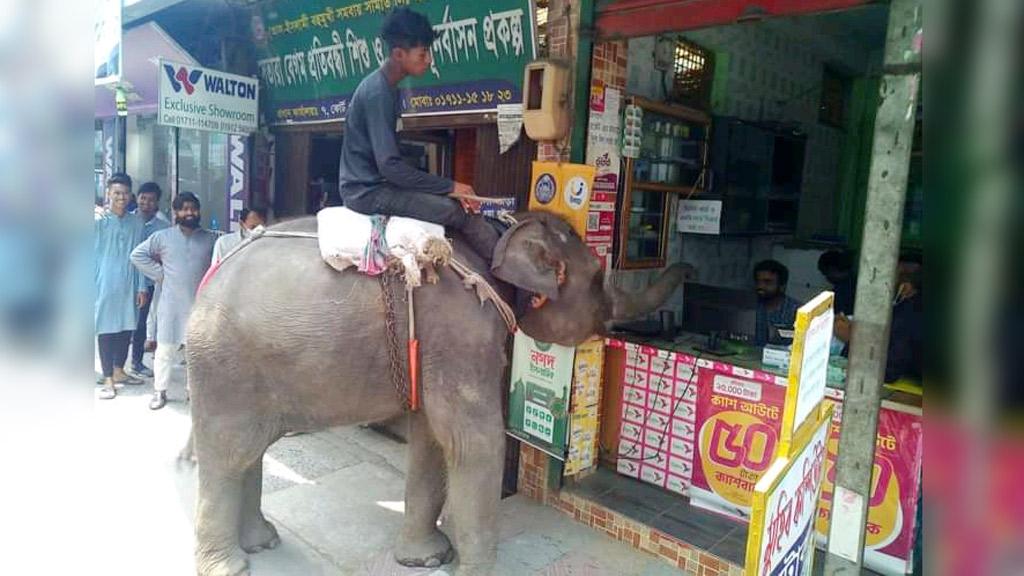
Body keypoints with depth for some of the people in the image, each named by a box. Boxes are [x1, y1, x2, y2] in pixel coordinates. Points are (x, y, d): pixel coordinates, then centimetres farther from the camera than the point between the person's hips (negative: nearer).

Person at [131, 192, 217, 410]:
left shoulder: (211, 239, 4)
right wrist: (159, 274, -1)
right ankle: (160, 391, 15)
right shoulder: (162, 237, 2)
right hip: (171, 304, -1)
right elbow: (137, 254, 6)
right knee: (165, 349, 3)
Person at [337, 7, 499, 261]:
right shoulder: (377, 92, -20)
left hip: (375, 183, 10)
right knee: (461, 211, -15)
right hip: (368, 190, -10)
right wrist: (449, 186, -19)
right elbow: (389, 166, -25)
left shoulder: (387, 88, 10)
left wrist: (447, 188, 3)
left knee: (457, 200, 5)